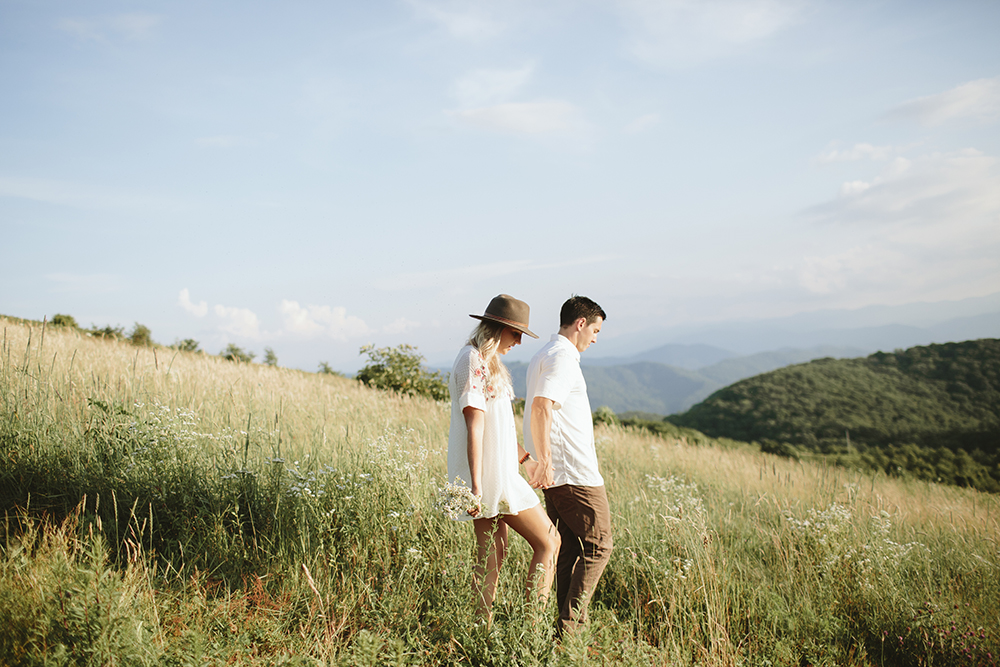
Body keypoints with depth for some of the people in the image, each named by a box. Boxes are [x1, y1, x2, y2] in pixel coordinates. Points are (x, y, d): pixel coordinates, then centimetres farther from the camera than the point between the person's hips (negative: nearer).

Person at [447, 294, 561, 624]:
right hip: (490, 474, -10)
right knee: (548, 542, -4)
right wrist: (476, 486, -21)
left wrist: (526, 458, 29)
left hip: (498, 471, 10)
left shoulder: (487, 362, 18)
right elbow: (474, 427, -19)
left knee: (493, 554, 11)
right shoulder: (474, 361, -13)